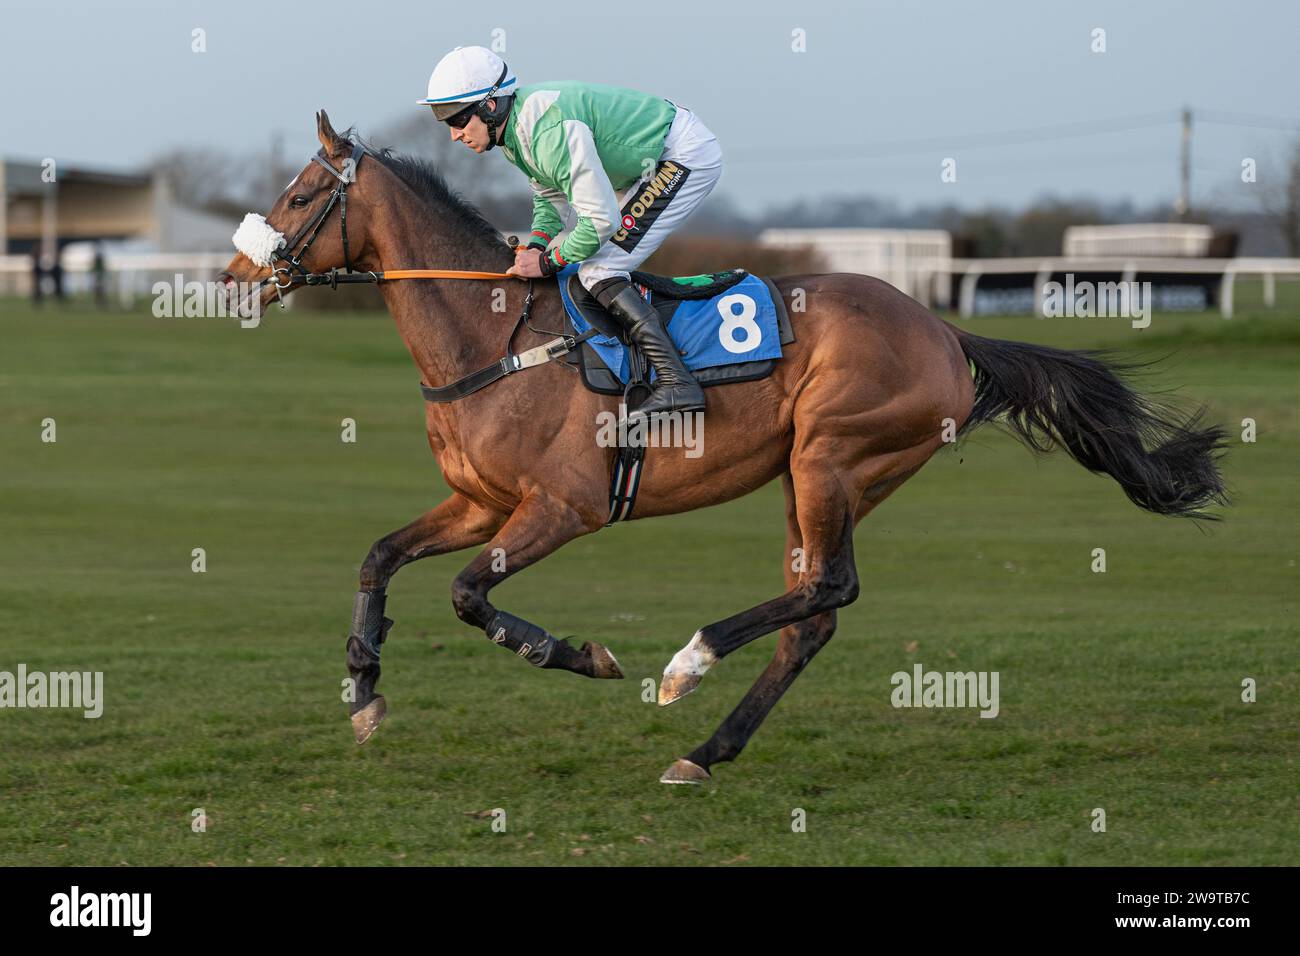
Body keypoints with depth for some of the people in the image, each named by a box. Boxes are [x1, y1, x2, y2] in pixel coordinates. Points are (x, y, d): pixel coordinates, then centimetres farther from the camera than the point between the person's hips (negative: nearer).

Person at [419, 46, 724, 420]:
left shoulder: (552, 132, -31)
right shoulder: (514, 127, 1)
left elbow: (601, 219, -29)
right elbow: (549, 194, 16)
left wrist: (549, 262, -16)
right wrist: (538, 244, 0)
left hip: (688, 156, -11)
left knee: (597, 270, -17)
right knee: (575, 252, 16)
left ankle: (676, 382, -23)